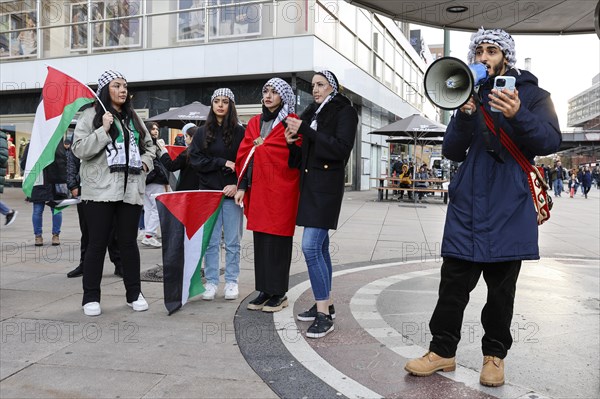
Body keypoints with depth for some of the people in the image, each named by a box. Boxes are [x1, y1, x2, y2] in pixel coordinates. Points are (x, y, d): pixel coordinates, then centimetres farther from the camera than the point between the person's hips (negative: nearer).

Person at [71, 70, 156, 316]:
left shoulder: (133, 118, 16)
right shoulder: (91, 116, 1)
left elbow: (149, 145, 26)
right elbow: (79, 149, -8)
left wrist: (146, 162, 7)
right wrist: (103, 130, -14)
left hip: (131, 190, 4)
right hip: (100, 190, -4)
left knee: (129, 242, 8)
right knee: (98, 243, 0)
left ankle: (134, 293, 18)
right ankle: (91, 297, 12)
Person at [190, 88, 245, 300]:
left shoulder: (239, 131, 3)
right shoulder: (202, 132, 9)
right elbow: (195, 159, 0)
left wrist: (237, 185, -15)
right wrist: (223, 163, -10)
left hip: (232, 194, -1)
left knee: (232, 242, 5)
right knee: (211, 241, 5)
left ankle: (232, 282, 16)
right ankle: (211, 282, 14)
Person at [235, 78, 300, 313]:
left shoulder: (291, 123, -2)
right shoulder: (255, 123, 15)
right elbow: (244, 154, 11)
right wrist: (242, 186, 4)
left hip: (281, 190, -5)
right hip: (258, 189, 6)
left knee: (277, 240, -1)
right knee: (261, 240, 8)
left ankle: (279, 293, 10)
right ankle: (265, 290, 18)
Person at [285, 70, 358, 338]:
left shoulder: (345, 112, -2)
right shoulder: (312, 113, 17)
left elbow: (342, 148, -18)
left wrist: (305, 130, -17)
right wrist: (291, 142, -1)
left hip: (327, 185, -8)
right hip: (309, 183, 8)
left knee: (310, 246, -16)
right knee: (319, 247, 11)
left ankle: (324, 315, -10)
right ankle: (326, 304, 21)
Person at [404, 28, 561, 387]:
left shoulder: (532, 94, 7)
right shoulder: (469, 95, 15)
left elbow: (551, 142, -8)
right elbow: (452, 151, 5)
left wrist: (517, 116, -25)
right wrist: (463, 116, -13)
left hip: (509, 207, -2)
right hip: (468, 203, 2)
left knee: (501, 286, 5)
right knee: (454, 281, 2)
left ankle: (495, 354, 19)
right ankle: (443, 350, 13)